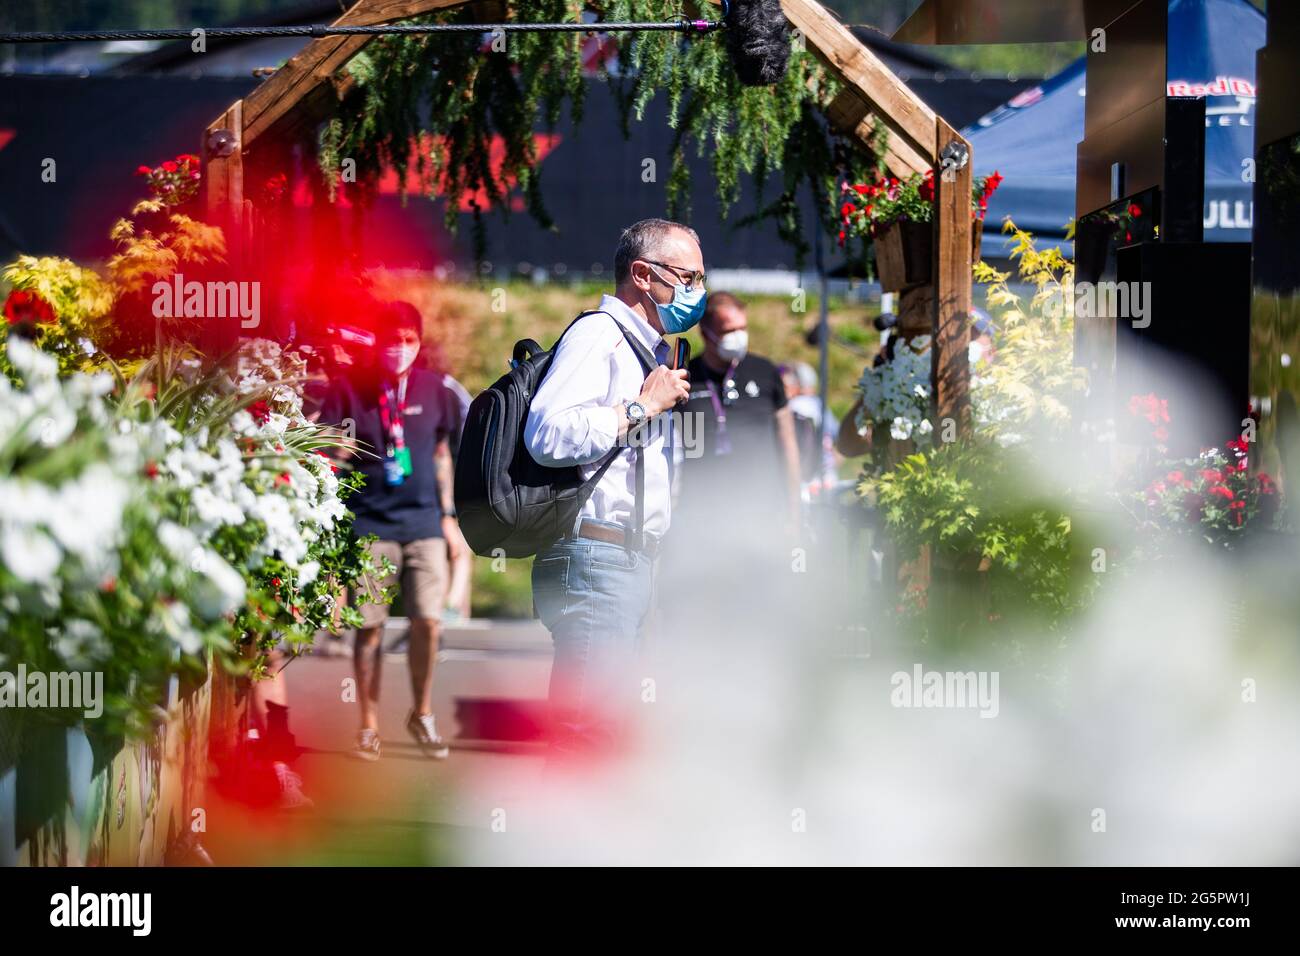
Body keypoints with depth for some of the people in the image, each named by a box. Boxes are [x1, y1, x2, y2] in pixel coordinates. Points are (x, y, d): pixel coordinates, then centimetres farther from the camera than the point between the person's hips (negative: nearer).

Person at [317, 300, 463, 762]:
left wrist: (447, 514, 15)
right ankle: (369, 727, 11)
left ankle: (422, 715, 15)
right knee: (370, 627, 0)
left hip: (423, 522, 2)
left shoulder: (432, 387, 6)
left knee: (427, 621, -3)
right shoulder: (348, 389, -4)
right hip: (370, 524, -2)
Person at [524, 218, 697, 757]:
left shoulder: (646, 350, 25)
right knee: (585, 730, -16)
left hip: (628, 566, 10)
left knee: (599, 729, 8)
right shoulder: (598, 334, -7)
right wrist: (642, 408, -13)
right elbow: (548, 434, -22)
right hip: (595, 558, -10)